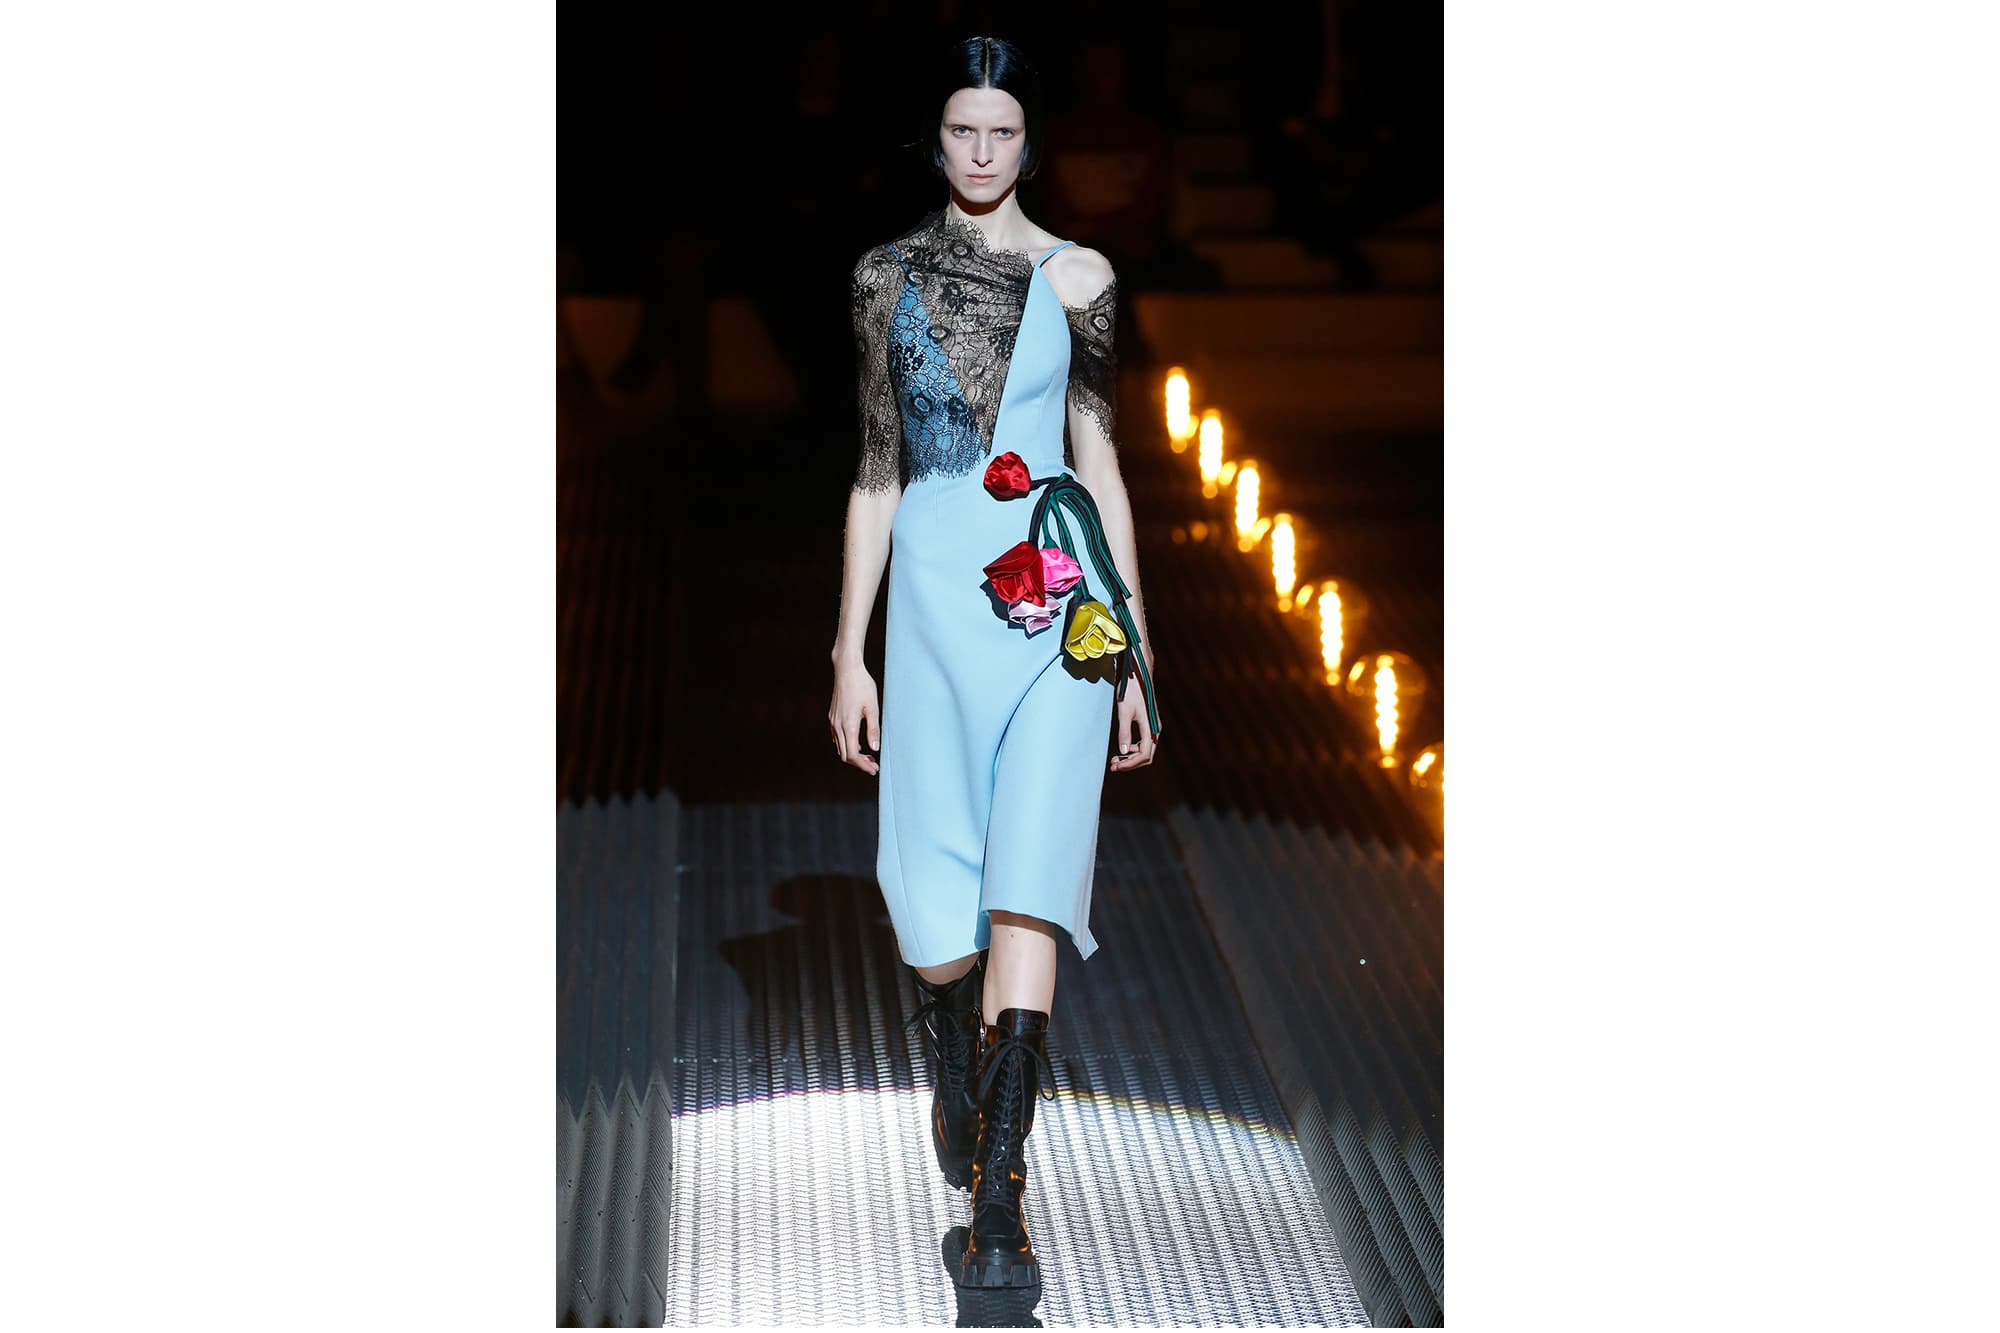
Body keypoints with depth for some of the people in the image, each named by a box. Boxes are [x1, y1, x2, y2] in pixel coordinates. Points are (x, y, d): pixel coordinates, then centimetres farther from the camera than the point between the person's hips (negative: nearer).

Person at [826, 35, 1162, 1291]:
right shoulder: (888, 276, 9)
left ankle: (998, 1197, -14)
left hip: (1057, 609, -1)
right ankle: (961, 1072, 37)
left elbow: (1102, 468, 7)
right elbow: (877, 473, 11)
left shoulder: (1077, 279, 6)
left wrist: (1135, 654, 5)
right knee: (932, 910, 2)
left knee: (1024, 887, -13)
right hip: (934, 599, 2)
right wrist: (851, 650, 7)